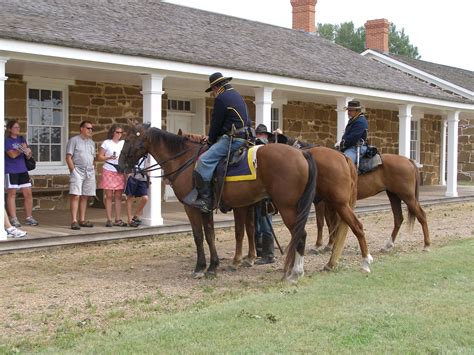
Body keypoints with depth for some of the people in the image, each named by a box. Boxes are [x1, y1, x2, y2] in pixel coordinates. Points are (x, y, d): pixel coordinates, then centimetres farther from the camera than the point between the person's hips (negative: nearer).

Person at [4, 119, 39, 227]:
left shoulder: (21, 139, 13)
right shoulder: (6, 140, -4)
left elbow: (29, 156, 12)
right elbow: (12, 154, -16)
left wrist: (28, 152, -9)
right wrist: (22, 149, -15)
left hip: (23, 170, 6)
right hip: (11, 171, -6)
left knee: (28, 194, 4)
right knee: (12, 194, 0)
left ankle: (29, 218, 13)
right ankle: (13, 219, 4)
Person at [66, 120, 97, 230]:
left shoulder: (91, 143, 18)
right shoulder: (74, 140, -1)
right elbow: (68, 157, -6)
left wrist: (94, 170, 11)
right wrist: (73, 170, -12)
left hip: (89, 173, 6)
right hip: (77, 172, -6)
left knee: (85, 197, 8)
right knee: (75, 196, -11)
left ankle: (82, 220, 13)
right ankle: (74, 221, -13)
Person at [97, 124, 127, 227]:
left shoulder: (124, 143, 11)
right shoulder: (107, 143, -1)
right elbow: (99, 157, -2)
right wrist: (109, 157, -17)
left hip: (120, 172, 4)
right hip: (108, 171, -3)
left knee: (118, 196, 4)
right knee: (109, 196, -2)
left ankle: (118, 219, 8)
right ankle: (109, 219, 2)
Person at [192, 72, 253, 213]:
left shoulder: (221, 98, -8)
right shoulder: (237, 96, 22)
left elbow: (216, 123, -7)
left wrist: (211, 140, 10)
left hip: (232, 139, -11)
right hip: (245, 136, 11)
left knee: (205, 160, -18)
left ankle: (205, 199, -23)